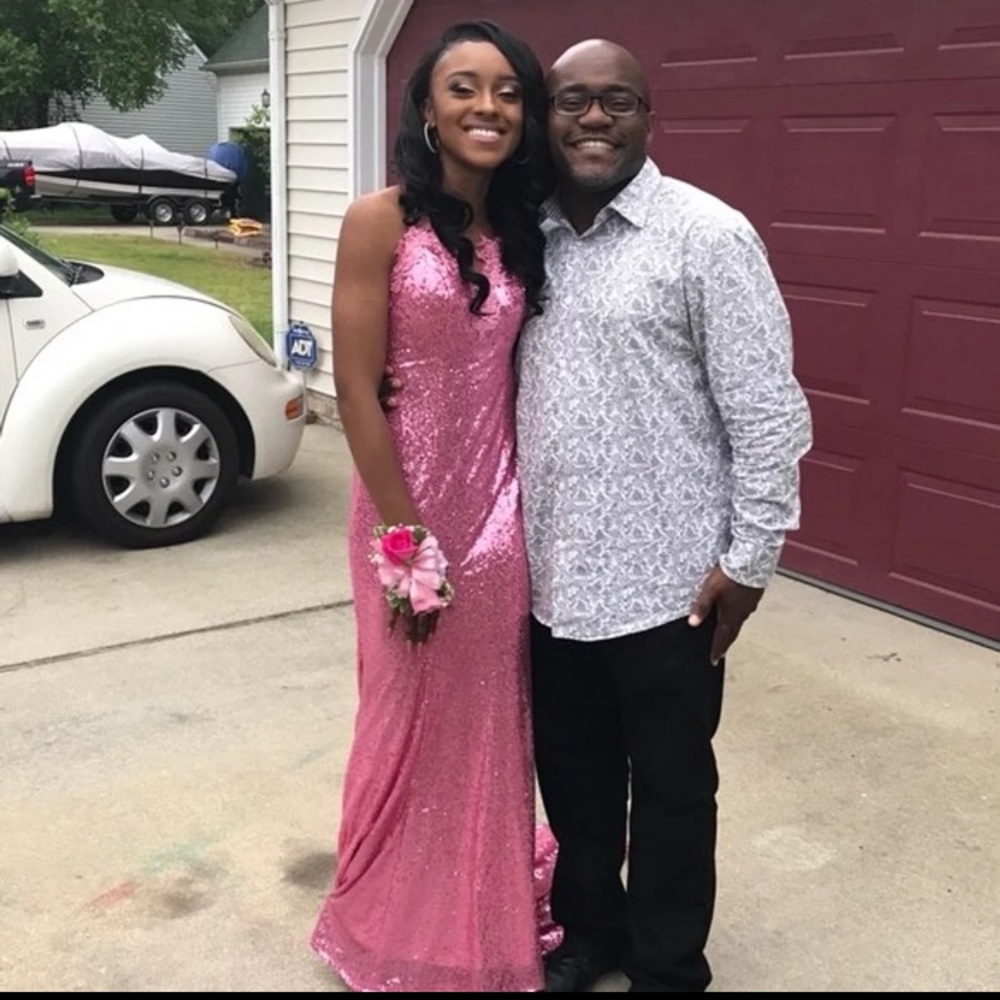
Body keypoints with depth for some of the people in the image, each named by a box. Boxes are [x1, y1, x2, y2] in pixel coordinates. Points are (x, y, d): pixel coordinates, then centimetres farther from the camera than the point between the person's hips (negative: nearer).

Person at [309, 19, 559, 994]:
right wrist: (403, 539, -15)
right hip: (409, 501, -5)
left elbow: (517, 374, 10)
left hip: (502, 502, 5)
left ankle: (489, 916, 39)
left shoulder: (521, 232, 6)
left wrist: (517, 507, 3)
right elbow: (357, 388, -14)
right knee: (414, 713, 11)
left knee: (491, 713, 16)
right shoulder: (380, 221, -11)